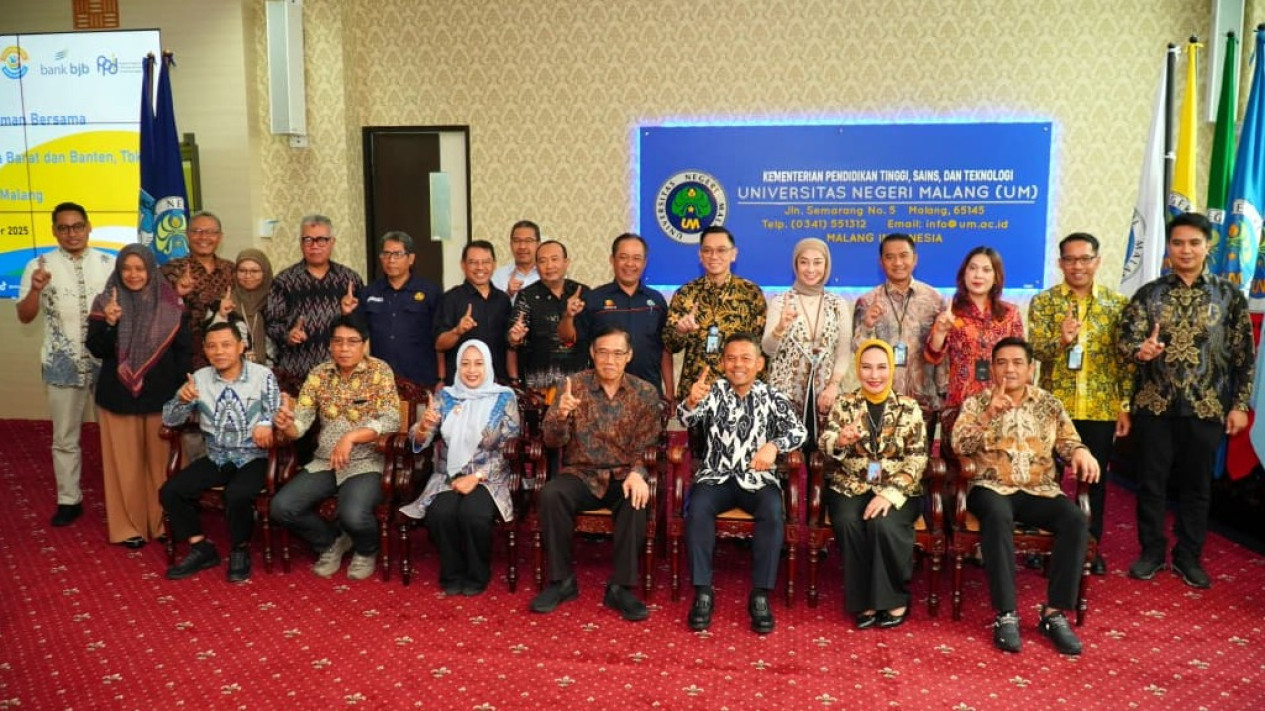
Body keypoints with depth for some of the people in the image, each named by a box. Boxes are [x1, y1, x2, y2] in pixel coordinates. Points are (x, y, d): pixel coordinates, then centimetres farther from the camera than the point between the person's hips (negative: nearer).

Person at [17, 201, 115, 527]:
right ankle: (69, 500, 22)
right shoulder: (39, 265, -2)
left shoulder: (109, 263, 1)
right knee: (65, 437, 10)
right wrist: (35, 289, -21)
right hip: (63, 365, 0)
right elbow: (24, 317, -4)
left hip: (106, 361, 1)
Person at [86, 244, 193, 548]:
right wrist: (109, 323, -20)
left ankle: (163, 521, 19)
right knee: (125, 462, 6)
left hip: (161, 395, 0)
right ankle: (128, 525, 16)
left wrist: (181, 391, -3)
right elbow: (97, 350, -2)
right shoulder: (105, 303, 1)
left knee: (160, 460, 7)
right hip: (119, 396, 0)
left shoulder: (171, 305, -1)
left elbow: (184, 351, 2)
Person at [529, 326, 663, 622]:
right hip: (581, 474, 1)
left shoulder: (645, 393, 0)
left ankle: (620, 587, -19)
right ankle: (562, 581, -13)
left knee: (637, 500, -33)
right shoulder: (575, 385, 0)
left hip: (623, 475, 0)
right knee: (550, 494, -29)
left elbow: (646, 445, -2)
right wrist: (561, 414, -27)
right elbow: (553, 441, -4)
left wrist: (637, 473, -24)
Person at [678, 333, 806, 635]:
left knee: (773, 512, -29)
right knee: (697, 508, -29)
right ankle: (703, 592, -19)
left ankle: (760, 595, -19)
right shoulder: (715, 391, 4)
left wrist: (774, 445, -31)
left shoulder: (772, 397, 4)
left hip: (758, 478, 0)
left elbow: (799, 431, -9)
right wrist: (691, 401, -39)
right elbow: (687, 419, -14)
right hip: (717, 476, 0)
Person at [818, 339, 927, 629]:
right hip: (851, 486, 1)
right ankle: (864, 599, -12)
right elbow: (825, 442, -7)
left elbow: (918, 458, -4)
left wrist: (890, 493, -18)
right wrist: (840, 441, -33)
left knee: (883, 524, -30)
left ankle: (894, 598, -8)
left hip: (896, 490, -1)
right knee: (848, 523, -29)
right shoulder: (845, 404, 6)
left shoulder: (909, 407, 4)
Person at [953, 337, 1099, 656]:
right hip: (993, 487, -3)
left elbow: (1068, 441, 6)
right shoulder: (976, 402, 2)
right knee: (998, 515, -37)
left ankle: (1054, 612, -16)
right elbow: (959, 446, -11)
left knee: (1075, 520, -26)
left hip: (1039, 489, 3)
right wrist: (989, 414, -25)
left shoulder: (1049, 403, 11)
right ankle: (1006, 614, -30)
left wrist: (1080, 451, -18)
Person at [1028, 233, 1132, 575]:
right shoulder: (1042, 302, 0)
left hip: (1102, 408, 1)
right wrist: (1060, 341, -29)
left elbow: (1126, 359, 4)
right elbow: (1035, 351, -9)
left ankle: (1092, 545, 26)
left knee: (1095, 479, 11)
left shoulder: (1117, 303, 3)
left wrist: (1125, 406, 0)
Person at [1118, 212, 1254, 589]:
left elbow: (1243, 354, 3)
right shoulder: (1148, 294, 2)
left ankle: (1189, 557, 24)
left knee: (1197, 486, 10)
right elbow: (1125, 337, -7)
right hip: (1156, 405, 0)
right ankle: (1151, 551, 22)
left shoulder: (1229, 295, 3)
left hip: (1207, 408, 0)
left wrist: (1240, 404, -2)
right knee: (1151, 482, 7)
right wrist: (1140, 349, -31)